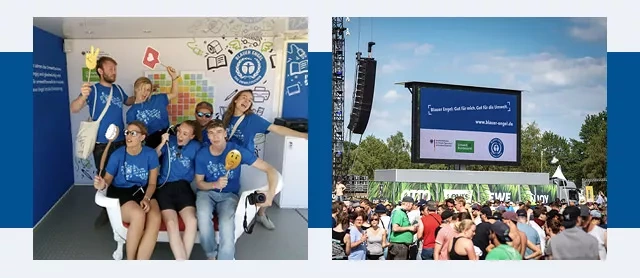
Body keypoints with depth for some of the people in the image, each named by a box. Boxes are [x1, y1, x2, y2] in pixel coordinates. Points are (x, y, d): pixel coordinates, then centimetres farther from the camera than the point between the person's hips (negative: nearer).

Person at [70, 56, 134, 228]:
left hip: (120, 142, 4)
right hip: (101, 144, -4)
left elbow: (128, 102, 29)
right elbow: (74, 109, -22)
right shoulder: (93, 90, -9)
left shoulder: (118, 89, 6)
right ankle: (106, 211, 19)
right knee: (104, 177, 5)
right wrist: (83, 97, -43)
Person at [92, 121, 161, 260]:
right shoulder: (117, 155, -8)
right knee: (138, 215, -35)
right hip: (120, 192, -2)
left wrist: (146, 198, -17)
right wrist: (103, 185, -26)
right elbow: (108, 178, -2)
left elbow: (152, 183, 1)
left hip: (142, 191, 2)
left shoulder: (150, 154, -4)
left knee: (155, 218, -30)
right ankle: (130, 260, -13)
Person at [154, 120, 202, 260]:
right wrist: (162, 144, -8)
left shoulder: (196, 146, 9)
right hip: (164, 187, -1)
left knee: (192, 221, -28)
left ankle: (184, 260, -17)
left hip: (183, 187, 1)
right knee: (171, 223, -27)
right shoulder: (170, 140, 9)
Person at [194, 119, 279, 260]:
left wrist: (271, 193, -32)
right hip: (207, 192, 1)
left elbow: (270, 169, -14)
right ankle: (211, 256, -10)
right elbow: (199, 183, 3)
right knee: (203, 215, -34)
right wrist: (214, 184, -21)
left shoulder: (237, 150, -12)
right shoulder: (201, 155, -5)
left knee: (226, 224, -32)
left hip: (229, 195, -1)